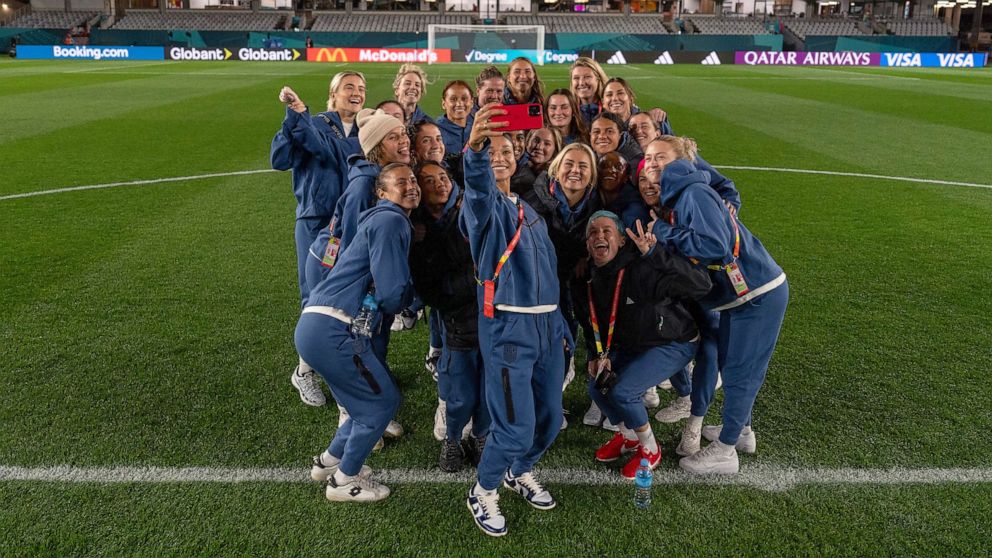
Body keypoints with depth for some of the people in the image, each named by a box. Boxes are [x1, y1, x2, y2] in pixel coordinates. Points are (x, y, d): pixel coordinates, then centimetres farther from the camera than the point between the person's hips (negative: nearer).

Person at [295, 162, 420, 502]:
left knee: (374, 396, 21)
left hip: (317, 327, 10)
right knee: (384, 401, 5)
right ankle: (344, 481, 20)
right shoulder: (390, 221, -10)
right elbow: (392, 295, -15)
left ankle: (329, 461, 35)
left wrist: (405, 291, 7)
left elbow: (388, 288, 25)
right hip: (333, 331, -10)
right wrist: (412, 291, 5)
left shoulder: (396, 222, 23)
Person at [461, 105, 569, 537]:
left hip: (547, 324, 7)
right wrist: (474, 148, -52)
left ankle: (520, 472, 40)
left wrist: (560, 325, 18)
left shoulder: (530, 211, 18)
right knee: (516, 426, -7)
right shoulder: (484, 205, -4)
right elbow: (479, 187, -31)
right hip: (507, 326, -7)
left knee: (550, 417, 12)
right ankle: (483, 492, 19)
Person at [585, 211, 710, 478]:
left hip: (674, 344, -7)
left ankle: (650, 449, 6)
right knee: (597, 386, -3)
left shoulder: (641, 269, -31)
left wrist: (655, 254, -49)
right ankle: (628, 436, 25)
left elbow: (702, 284, -42)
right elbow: (599, 322, 10)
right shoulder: (594, 277, -6)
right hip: (631, 345, 8)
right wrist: (600, 355, -6)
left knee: (622, 391, -22)